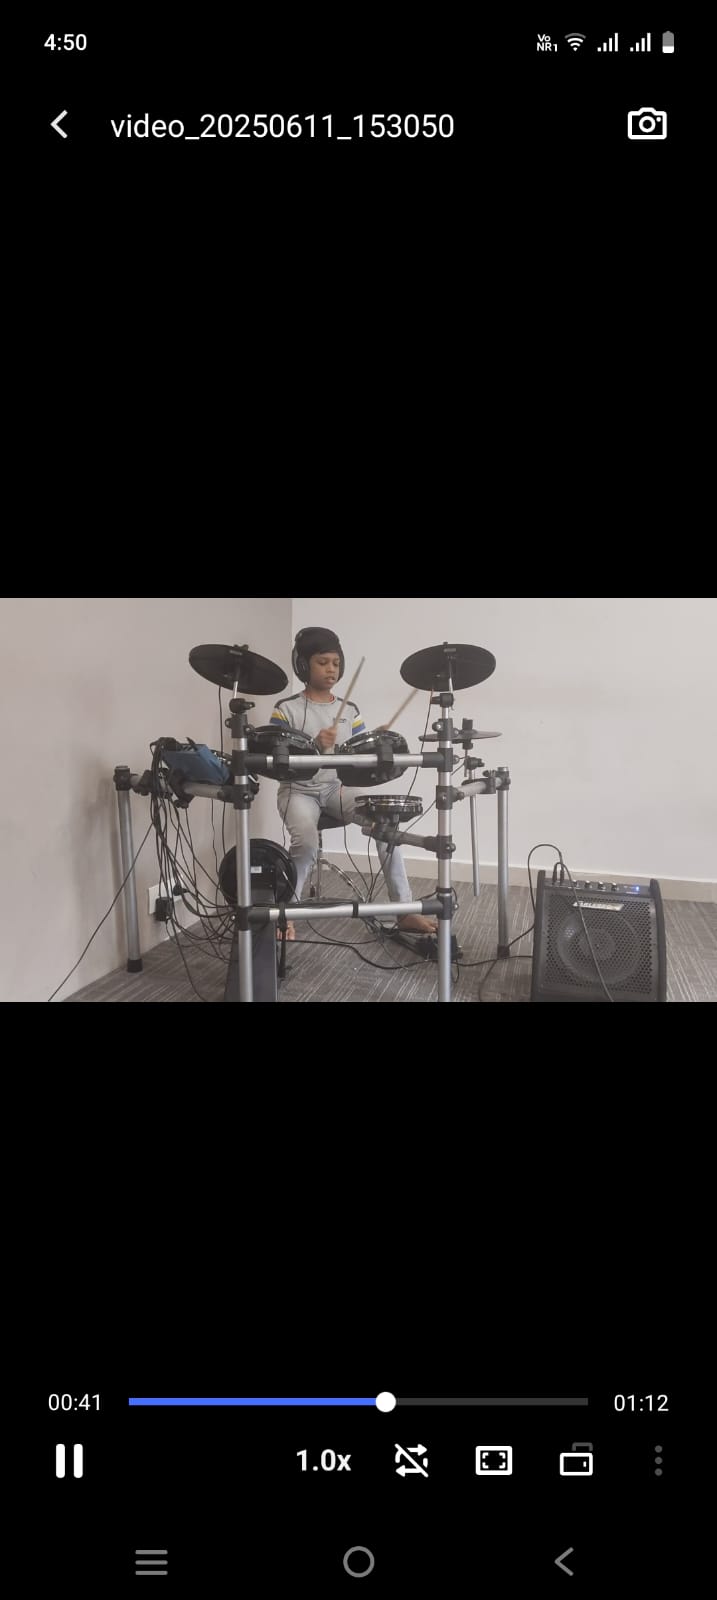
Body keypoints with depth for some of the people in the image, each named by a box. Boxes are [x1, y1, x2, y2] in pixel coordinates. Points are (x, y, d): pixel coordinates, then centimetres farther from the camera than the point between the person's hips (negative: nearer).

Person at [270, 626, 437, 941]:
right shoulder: (286, 709, -6)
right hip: (299, 790, -4)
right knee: (306, 840, -33)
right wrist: (314, 746, -27)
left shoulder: (349, 711, 8)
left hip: (339, 787, 4)